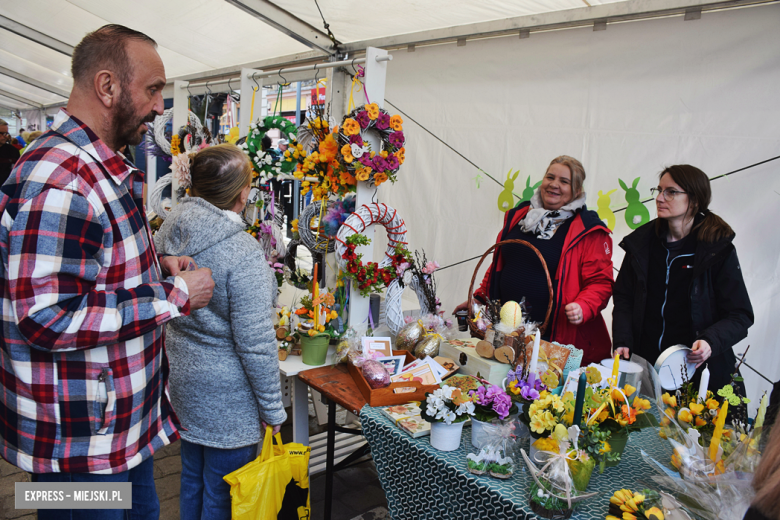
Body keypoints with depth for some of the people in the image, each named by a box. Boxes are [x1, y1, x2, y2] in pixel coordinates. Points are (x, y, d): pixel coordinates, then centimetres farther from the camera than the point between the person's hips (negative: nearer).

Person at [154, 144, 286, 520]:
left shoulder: (169, 232, -1)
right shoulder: (242, 252, -25)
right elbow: (254, 342, -22)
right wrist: (273, 409, -11)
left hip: (183, 377, 8)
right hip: (226, 392, -8)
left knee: (192, 480, 25)